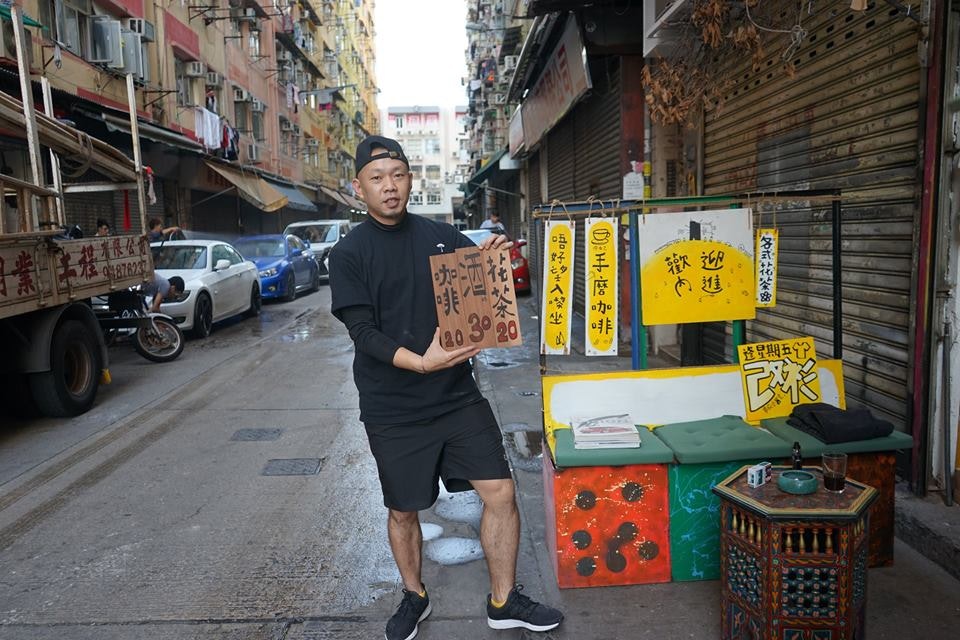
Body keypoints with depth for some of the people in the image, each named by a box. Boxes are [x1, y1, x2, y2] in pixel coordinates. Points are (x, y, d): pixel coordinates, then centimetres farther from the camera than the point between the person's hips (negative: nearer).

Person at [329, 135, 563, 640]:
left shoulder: (443, 236, 3)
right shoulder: (349, 253, -4)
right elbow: (364, 332, -13)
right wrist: (420, 362, -29)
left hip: (458, 395, 2)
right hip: (392, 409, -2)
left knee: (500, 492, 1)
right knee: (403, 509, 13)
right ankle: (414, 597, 40)